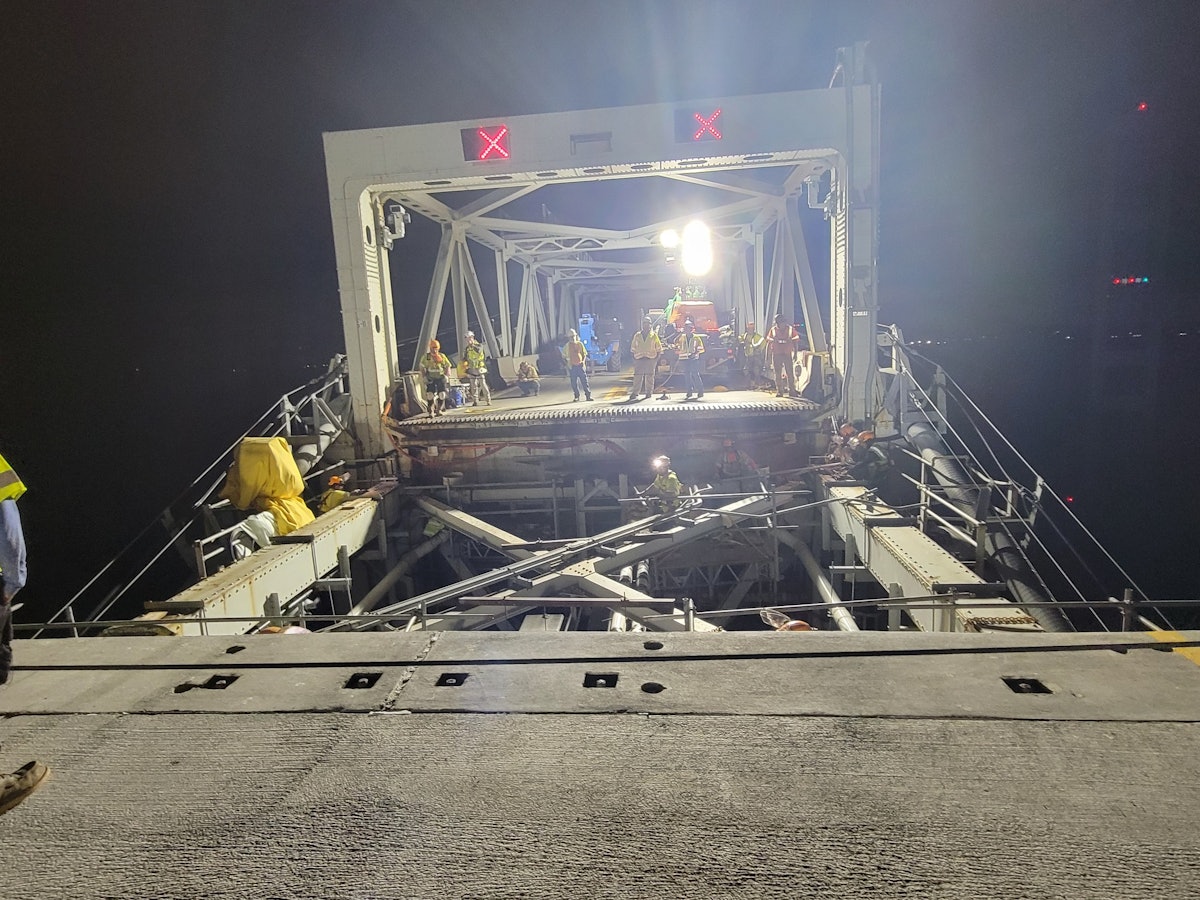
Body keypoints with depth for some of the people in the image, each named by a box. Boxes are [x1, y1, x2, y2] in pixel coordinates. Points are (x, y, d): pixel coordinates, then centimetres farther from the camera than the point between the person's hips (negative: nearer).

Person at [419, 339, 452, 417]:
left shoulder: (442, 356, 4)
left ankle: (439, 410, 11)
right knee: (430, 394, -12)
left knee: (442, 394, -6)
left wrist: (446, 375, -4)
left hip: (440, 378, 1)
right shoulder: (426, 357, 0)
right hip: (430, 379, -1)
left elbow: (447, 366, 9)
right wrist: (425, 376, -6)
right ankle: (431, 411, -3)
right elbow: (422, 367, 5)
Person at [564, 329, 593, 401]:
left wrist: (583, 361, -6)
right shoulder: (567, 345, 4)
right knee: (574, 382, 2)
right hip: (572, 366, 0)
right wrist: (567, 363, 3)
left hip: (580, 365, 0)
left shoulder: (580, 344, 6)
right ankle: (576, 396, 12)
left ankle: (588, 395, 0)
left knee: (584, 380, -3)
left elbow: (584, 353, 11)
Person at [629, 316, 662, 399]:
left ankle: (648, 393, 6)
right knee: (637, 376, -6)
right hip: (639, 358, 1)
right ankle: (635, 393, -5)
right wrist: (634, 358, 6)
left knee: (649, 376, -1)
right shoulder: (637, 335, 13)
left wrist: (657, 358, 0)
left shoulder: (654, 335, 10)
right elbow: (633, 348, 17)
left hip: (650, 359, -1)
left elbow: (659, 349, 11)